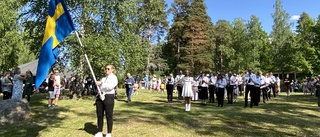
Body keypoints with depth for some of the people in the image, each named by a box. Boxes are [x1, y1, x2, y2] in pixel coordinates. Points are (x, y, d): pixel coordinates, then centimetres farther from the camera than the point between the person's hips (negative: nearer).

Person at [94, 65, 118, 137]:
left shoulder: (113, 77, -2)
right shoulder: (103, 78, 20)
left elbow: (110, 86, -20)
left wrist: (101, 83, -19)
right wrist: (96, 99, 16)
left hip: (108, 97, -7)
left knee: (109, 116, 0)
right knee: (99, 115, 9)